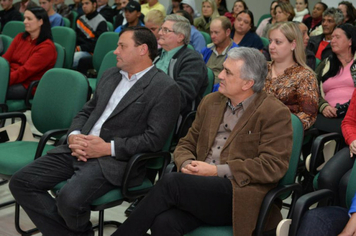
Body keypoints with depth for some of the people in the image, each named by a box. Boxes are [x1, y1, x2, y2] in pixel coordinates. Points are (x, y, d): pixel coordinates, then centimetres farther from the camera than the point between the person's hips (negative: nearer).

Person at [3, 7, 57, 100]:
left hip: (28, 85, -6)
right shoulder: (20, 37, 16)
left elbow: (25, 71, -16)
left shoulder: (47, 47, -8)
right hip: (12, 77, 6)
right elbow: (5, 59, 7)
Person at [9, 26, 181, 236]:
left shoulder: (165, 88, -6)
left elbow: (154, 139, -13)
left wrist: (108, 148, -17)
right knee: (21, 182, -7)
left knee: (70, 199, -31)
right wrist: (74, 136, -2)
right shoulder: (110, 75, 18)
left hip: (115, 159, -7)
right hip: (79, 149, 8)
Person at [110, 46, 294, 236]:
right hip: (201, 186, 5)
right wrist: (187, 164, -5)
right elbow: (186, 144, 20)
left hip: (239, 197, -5)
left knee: (171, 182, -28)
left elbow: (273, 165, -10)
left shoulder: (275, 113, -2)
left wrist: (217, 170, -13)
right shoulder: (211, 102, 17)